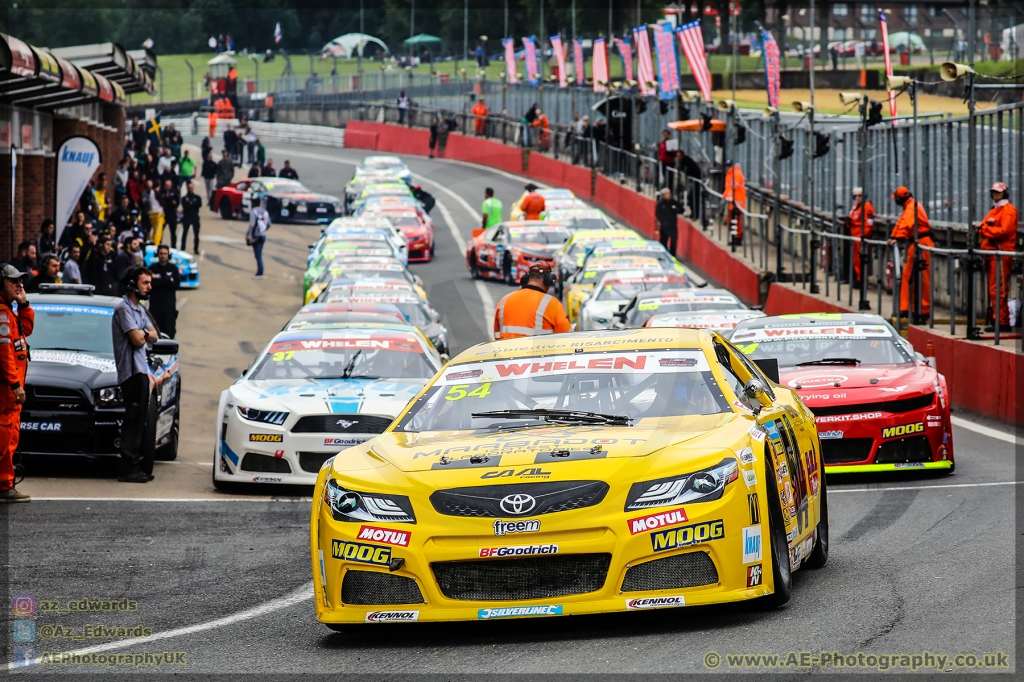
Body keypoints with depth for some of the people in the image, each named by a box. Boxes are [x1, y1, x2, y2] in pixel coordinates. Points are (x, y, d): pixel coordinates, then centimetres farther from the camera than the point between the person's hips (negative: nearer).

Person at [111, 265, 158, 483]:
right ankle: (129, 469, -12)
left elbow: (153, 336, 16)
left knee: (139, 421, 11)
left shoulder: (139, 309, 20)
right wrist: (144, 334, 4)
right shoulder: (124, 309, -11)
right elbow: (137, 340, -18)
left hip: (141, 370, 10)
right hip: (131, 370, -10)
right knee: (133, 421, -11)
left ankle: (135, 467, 15)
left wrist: (143, 333, -6)